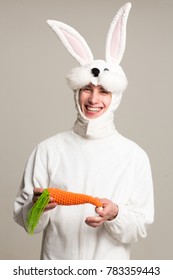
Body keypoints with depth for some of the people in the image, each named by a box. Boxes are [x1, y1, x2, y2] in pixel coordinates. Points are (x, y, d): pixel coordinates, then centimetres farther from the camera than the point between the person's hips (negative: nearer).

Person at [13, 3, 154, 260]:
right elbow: (24, 219, -5)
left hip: (111, 268, 0)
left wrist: (115, 215, -23)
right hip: (56, 266, 0)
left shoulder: (134, 156, -9)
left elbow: (141, 227, -5)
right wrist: (38, 207, -24)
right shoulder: (49, 150, -8)